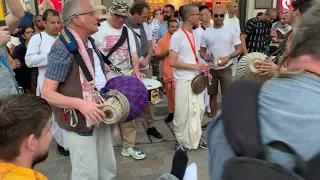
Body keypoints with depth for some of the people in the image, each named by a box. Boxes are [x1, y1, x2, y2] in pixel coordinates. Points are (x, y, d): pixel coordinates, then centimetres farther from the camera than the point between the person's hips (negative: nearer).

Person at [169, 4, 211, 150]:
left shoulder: (194, 34, 11)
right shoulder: (177, 36, -13)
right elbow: (172, 62, -18)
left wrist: (203, 70, 5)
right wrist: (195, 66, -18)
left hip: (196, 78, 8)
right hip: (183, 81, -8)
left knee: (198, 109, 14)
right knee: (182, 113, 3)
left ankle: (196, 137, 30)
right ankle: (181, 141, 20)